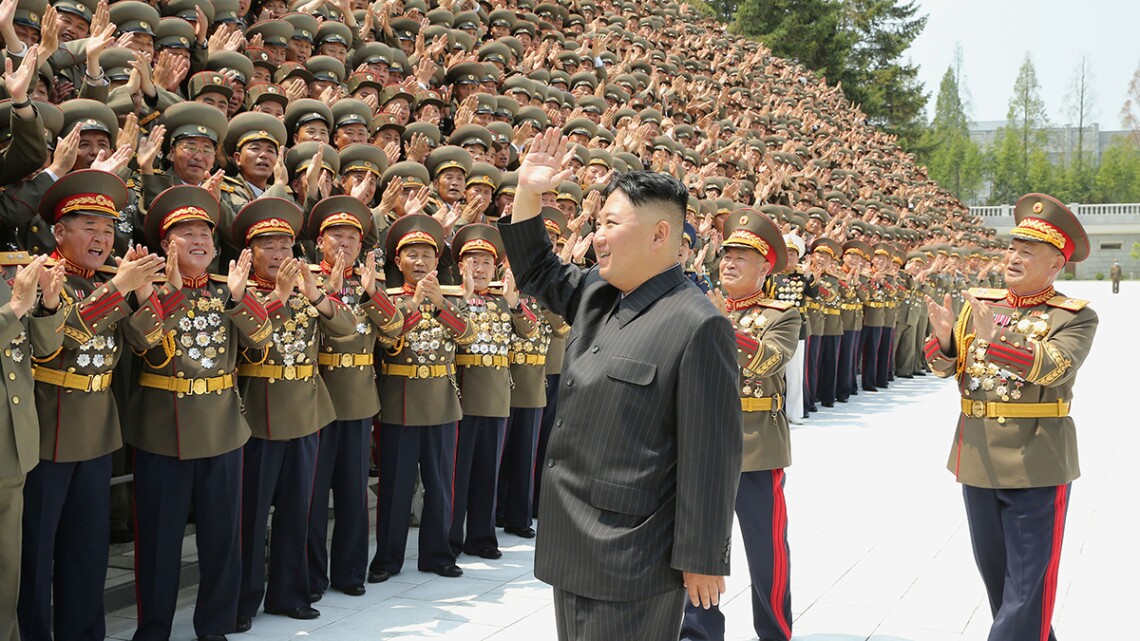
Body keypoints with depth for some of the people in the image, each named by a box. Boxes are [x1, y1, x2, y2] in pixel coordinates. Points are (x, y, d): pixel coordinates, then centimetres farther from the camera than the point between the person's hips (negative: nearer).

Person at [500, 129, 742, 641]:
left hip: (631, 560, -8)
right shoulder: (596, 295, 8)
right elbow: (537, 273, 27)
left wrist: (702, 558, -16)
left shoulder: (698, 327, -18)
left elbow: (710, 454, -18)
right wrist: (528, 193, 13)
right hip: (573, 542, 8)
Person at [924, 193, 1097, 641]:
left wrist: (994, 338, -34)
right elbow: (945, 367, 3)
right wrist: (943, 337, -19)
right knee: (993, 570, 17)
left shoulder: (1075, 317, -6)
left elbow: (1054, 367, -23)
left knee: (1029, 580, -1)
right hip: (979, 458, 5)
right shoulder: (978, 305, 7)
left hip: (1037, 464, -5)